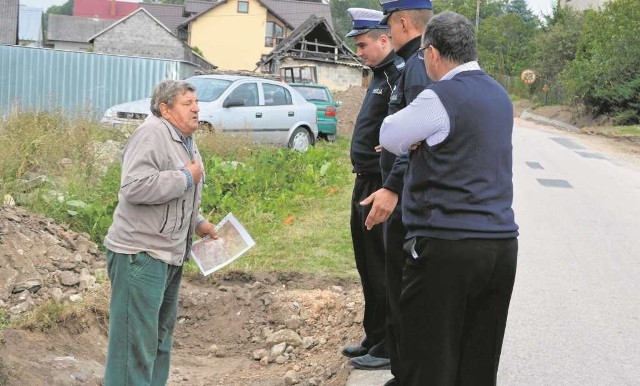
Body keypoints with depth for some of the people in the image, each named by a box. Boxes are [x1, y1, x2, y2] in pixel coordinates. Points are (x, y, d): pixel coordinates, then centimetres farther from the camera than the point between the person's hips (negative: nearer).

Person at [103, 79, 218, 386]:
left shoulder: (186, 142, 15)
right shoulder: (152, 133, -16)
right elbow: (135, 187, -29)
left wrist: (197, 222, 17)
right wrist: (187, 177, -21)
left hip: (170, 256, 10)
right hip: (141, 255, -10)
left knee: (160, 337, 17)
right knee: (136, 341, -7)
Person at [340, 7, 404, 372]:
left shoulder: (400, 74, -17)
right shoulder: (380, 74, 15)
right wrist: (365, 180, 13)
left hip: (382, 187, -10)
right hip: (366, 182, 10)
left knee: (382, 269, -1)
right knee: (367, 265, 17)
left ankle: (388, 348, 9)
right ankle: (373, 338, 29)